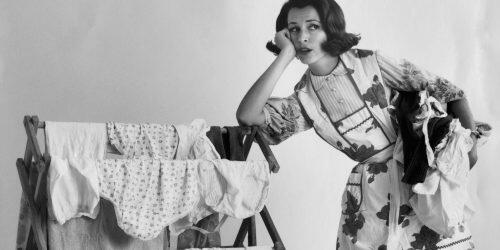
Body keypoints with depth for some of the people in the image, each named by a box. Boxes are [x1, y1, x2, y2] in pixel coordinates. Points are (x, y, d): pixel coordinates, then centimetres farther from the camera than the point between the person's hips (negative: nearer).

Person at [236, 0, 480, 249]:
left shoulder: (370, 63, -6)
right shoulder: (304, 98, -1)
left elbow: (440, 89, -1)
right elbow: (247, 115, -17)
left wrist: (470, 140, -15)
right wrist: (285, 55, -15)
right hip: (369, 191, 2)